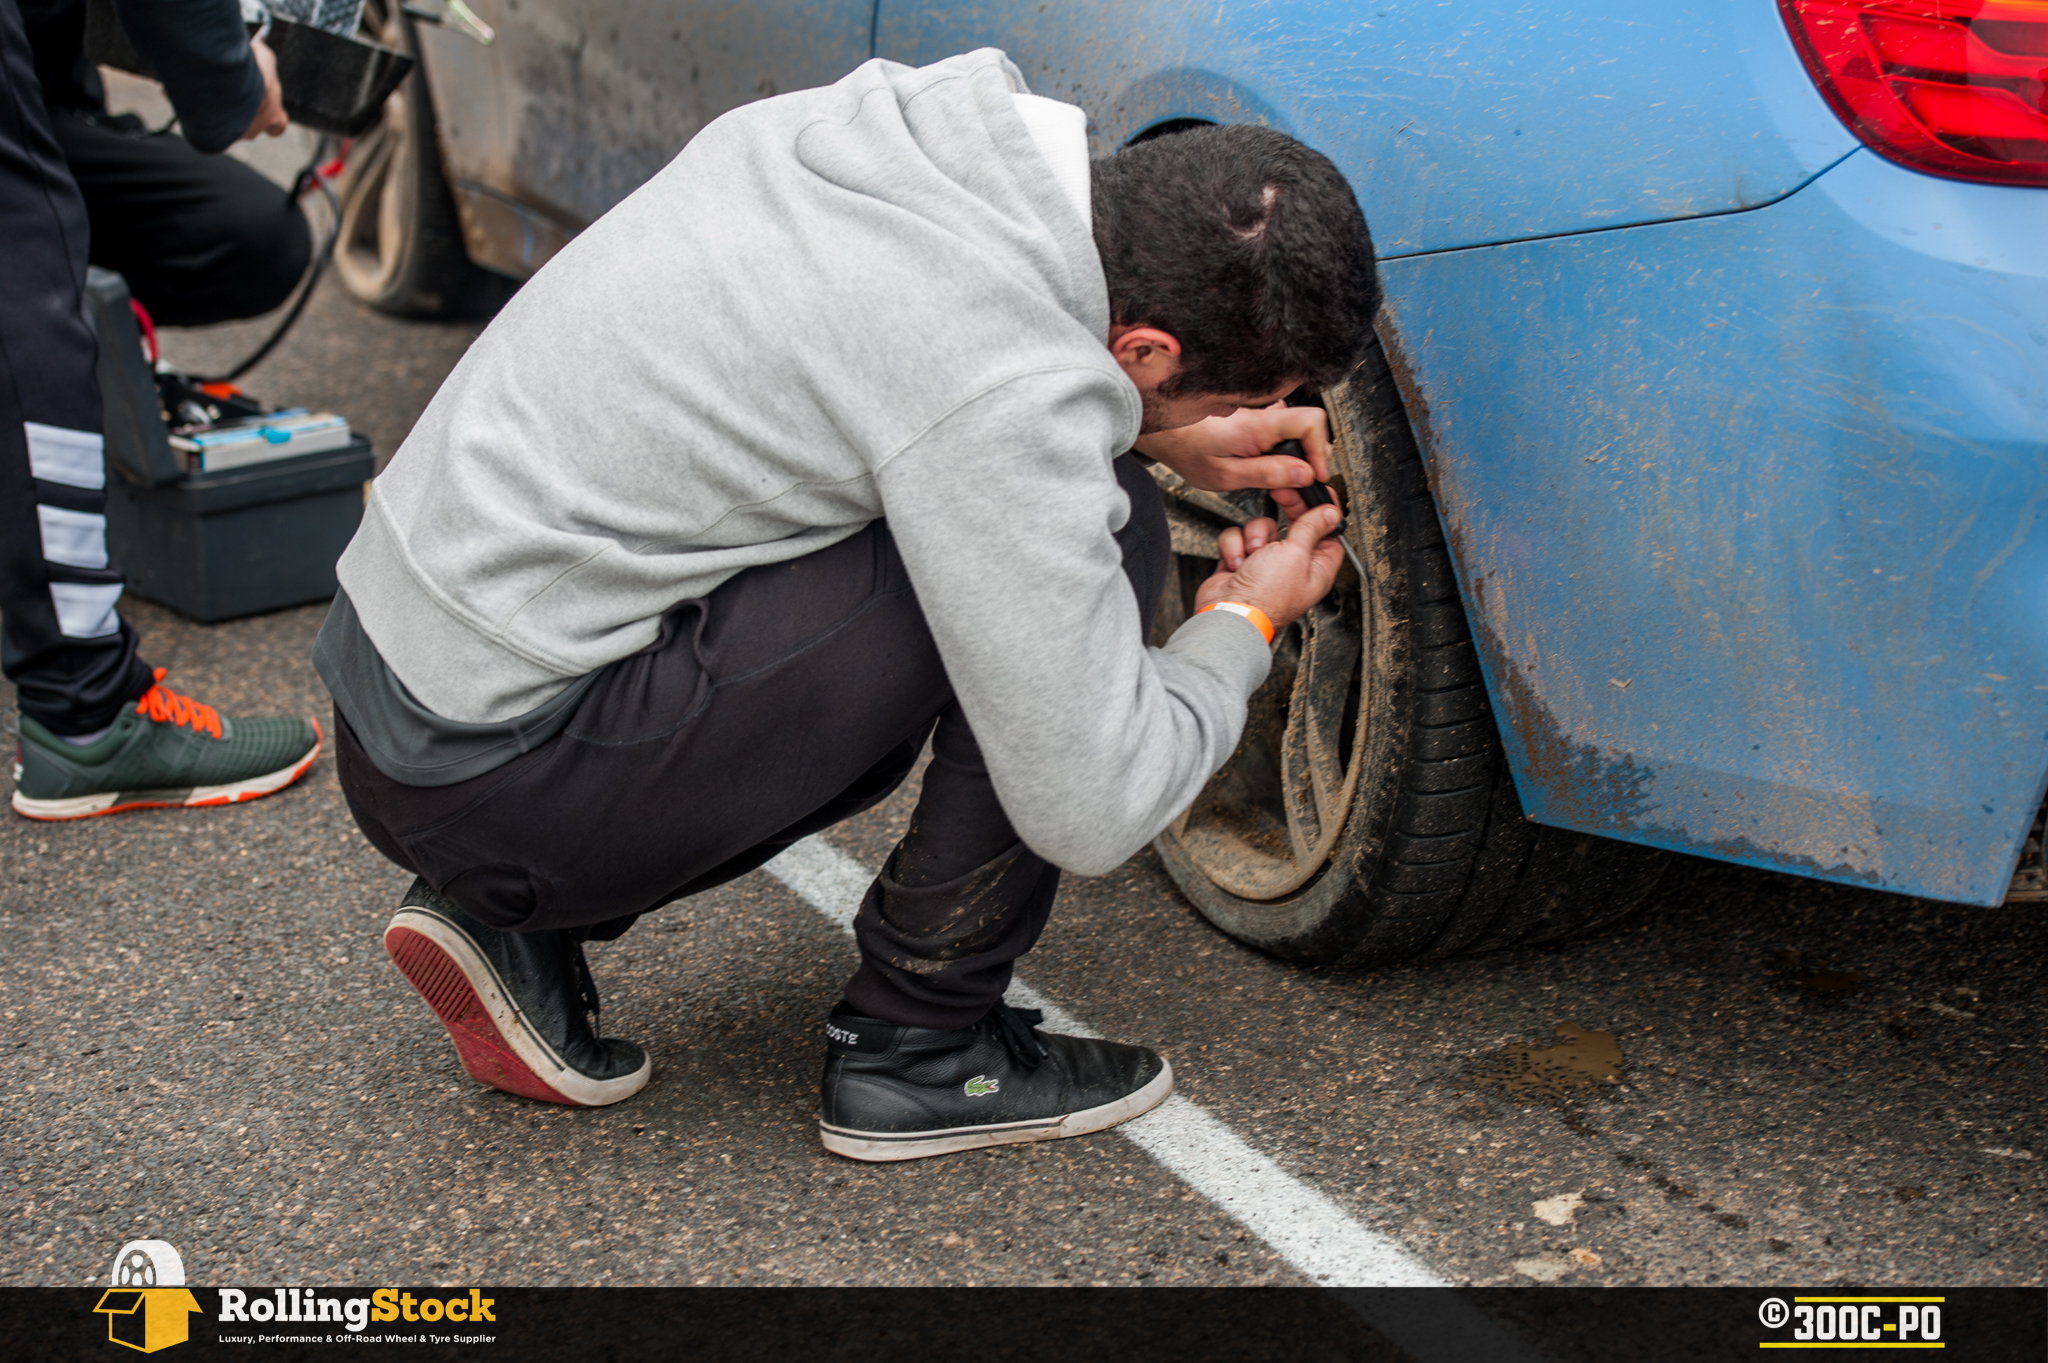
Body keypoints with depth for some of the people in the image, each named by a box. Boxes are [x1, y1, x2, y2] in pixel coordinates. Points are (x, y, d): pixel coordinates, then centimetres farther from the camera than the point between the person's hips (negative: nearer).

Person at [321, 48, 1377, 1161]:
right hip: (507, 770, -9)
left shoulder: (916, 118, 2)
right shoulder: (1012, 385, -23)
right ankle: (918, 1049, 2)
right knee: (1076, 538, -12)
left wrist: (1162, 437, 13)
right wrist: (1242, 626, 3)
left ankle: (514, 925, 17)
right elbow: (1089, 811, -17)